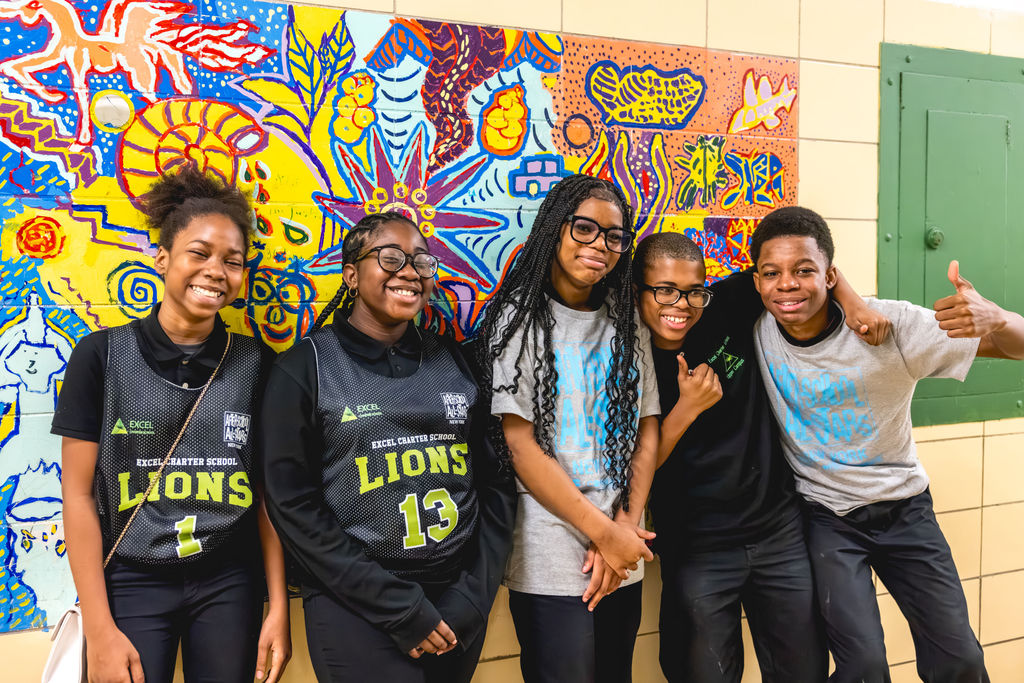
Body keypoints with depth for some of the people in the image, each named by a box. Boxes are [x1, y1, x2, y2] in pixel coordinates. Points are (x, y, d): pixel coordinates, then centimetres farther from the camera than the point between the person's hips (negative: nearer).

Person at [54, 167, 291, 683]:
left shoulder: (254, 362, -1)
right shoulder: (102, 355, -6)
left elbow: (267, 492, 2)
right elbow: (78, 494, -5)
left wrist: (278, 606, -1)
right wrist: (99, 630, -7)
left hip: (230, 582, 2)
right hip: (132, 582, -1)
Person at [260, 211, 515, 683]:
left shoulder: (454, 362, 5)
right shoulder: (306, 367, -6)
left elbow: (495, 480, 6)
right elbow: (292, 503, -10)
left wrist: (473, 596, -4)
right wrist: (400, 606, -13)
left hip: (459, 608, 4)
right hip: (357, 612, -3)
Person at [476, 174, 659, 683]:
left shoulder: (626, 325, 8)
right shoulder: (519, 320, -7)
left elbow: (647, 432, 6)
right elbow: (520, 444, -12)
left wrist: (626, 527, -7)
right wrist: (604, 531, -13)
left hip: (622, 560, 5)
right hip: (551, 564, -5)